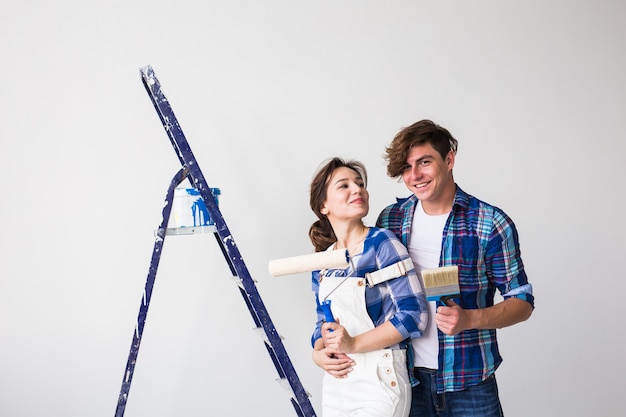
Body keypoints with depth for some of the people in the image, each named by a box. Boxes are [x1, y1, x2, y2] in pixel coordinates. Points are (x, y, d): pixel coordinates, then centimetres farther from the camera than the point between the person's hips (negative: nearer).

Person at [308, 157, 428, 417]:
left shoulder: (382, 243, -12)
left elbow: (413, 314, -17)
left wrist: (354, 344, -19)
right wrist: (318, 353, -6)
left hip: (380, 380, -5)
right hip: (335, 382, 5)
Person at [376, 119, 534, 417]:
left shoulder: (491, 224, -9)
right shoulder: (390, 220, 1)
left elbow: (522, 302, -5)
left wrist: (468, 319, -21)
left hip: (468, 383, -3)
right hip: (406, 378, 3)